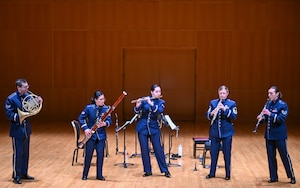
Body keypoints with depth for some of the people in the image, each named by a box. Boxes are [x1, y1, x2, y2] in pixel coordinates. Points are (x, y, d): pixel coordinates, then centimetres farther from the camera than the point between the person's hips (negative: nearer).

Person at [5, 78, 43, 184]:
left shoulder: (28, 96, 4)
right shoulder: (11, 99, -14)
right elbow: (8, 114, -17)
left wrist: (37, 103, -9)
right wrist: (19, 116, -29)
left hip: (26, 128, 7)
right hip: (17, 129, -6)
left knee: (25, 153, 14)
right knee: (17, 153, -1)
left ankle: (24, 173, 26)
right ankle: (16, 176, 9)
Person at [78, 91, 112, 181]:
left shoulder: (106, 108, -4)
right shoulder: (89, 108, -9)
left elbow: (109, 120, -5)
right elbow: (81, 118, -2)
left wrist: (105, 124, -26)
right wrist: (85, 128, -13)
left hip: (101, 135, 2)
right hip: (91, 135, -2)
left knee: (100, 155, 3)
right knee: (88, 155, 4)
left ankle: (99, 175, 16)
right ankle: (85, 174, 19)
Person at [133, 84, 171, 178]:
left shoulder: (161, 102, 0)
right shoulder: (144, 100, 1)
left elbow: (159, 111, -19)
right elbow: (136, 111, -5)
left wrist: (151, 104, -30)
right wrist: (137, 105, -26)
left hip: (154, 128, 0)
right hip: (142, 127, 1)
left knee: (158, 149, -2)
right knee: (144, 149, 3)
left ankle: (165, 170, 9)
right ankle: (148, 171, 14)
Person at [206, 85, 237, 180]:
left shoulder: (232, 103, -2)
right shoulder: (213, 102, 5)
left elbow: (234, 116, -13)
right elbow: (208, 116, 1)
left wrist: (225, 109, -23)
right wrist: (212, 112, -21)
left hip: (227, 132, -2)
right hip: (215, 132, 2)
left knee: (227, 153, 3)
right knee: (213, 152, 8)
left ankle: (228, 174, 14)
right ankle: (212, 173, 20)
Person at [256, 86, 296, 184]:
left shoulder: (283, 105, -11)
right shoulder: (268, 104, 7)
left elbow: (281, 118, -19)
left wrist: (270, 114, -29)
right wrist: (262, 117, -11)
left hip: (279, 135, -6)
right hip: (269, 134, 6)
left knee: (284, 155, 1)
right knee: (271, 156, 9)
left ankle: (292, 177, 14)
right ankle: (273, 177, 19)